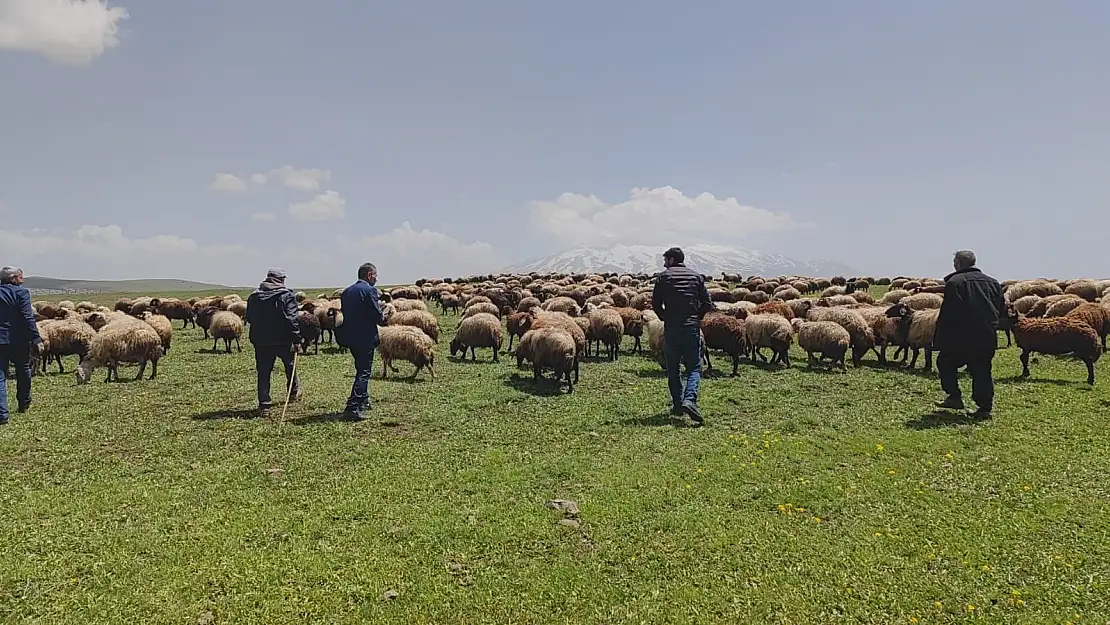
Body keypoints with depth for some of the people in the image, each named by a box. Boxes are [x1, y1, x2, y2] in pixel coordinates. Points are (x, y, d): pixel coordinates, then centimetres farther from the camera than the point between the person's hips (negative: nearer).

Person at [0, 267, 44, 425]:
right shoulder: (21, 292, -9)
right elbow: (28, 318, -16)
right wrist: (36, 339, -15)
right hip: (19, 340, -3)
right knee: (23, 371, 18)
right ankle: (24, 404, 31)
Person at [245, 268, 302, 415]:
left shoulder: (254, 296, 5)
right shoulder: (286, 295, -8)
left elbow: (249, 318, 12)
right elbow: (293, 319, -15)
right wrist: (297, 340, -15)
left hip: (260, 341, 3)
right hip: (283, 340, -2)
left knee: (263, 372, 5)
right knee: (290, 365, 21)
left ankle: (264, 404, 2)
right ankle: (293, 392, 36)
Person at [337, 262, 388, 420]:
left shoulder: (346, 291, 10)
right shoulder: (370, 290, -13)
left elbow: (345, 313, 12)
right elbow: (377, 315, -17)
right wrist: (383, 320, 6)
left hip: (350, 336, 8)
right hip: (365, 337, -8)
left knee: (361, 369, 23)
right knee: (363, 372, -3)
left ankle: (363, 400, 33)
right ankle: (352, 407, -10)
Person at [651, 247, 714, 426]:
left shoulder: (663, 277, 2)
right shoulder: (696, 276, 9)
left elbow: (655, 303, -1)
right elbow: (707, 304, 4)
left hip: (671, 328, -1)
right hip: (692, 328, 1)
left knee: (672, 369, 12)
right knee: (694, 367, 4)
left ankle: (678, 405, 14)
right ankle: (689, 399, -18)